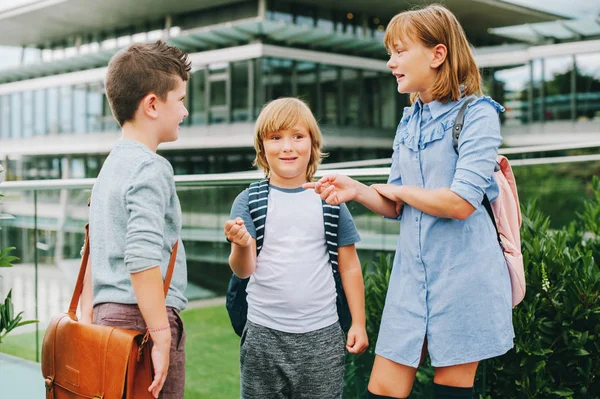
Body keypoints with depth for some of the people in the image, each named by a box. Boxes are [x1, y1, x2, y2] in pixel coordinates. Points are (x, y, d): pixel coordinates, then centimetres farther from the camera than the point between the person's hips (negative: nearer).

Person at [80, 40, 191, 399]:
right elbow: (142, 258, -23)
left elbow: (93, 252, 18)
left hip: (109, 316, 9)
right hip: (145, 318, -9)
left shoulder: (111, 165, 16)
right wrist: (162, 338, -21)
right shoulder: (151, 169, -12)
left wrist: (87, 320, 20)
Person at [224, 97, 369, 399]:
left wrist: (358, 323, 6)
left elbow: (349, 266, 9)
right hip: (263, 333, 0)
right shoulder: (248, 201, 0)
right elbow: (244, 270, -5)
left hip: (321, 334, 1)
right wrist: (242, 246, -26)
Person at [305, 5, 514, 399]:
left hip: (461, 273, -6)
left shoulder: (477, 114, -9)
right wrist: (357, 190, -4)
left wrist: (395, 189, -5)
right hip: (412, 270, 6)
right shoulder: (409, 121, 12)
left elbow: (460, 203, -21)